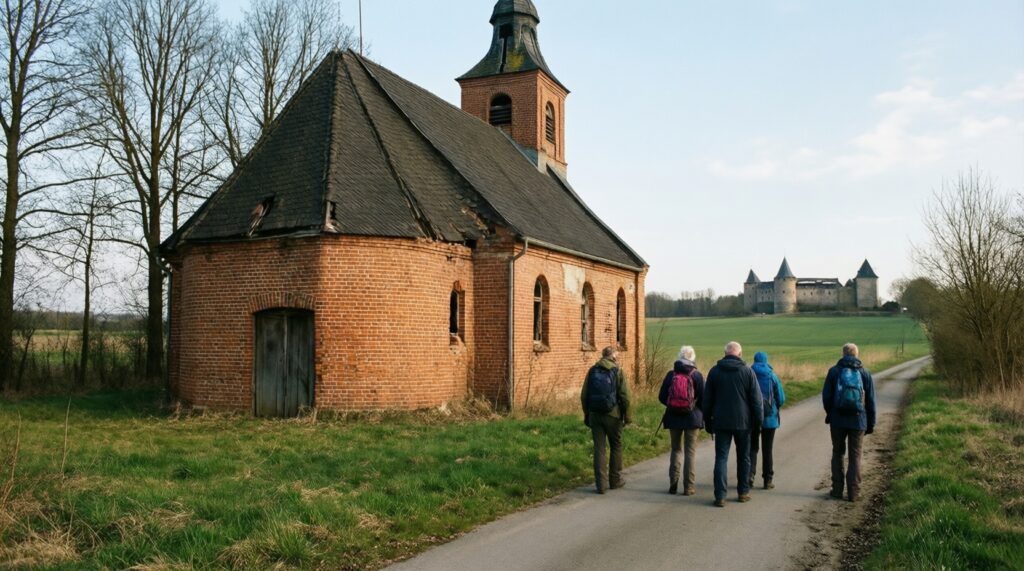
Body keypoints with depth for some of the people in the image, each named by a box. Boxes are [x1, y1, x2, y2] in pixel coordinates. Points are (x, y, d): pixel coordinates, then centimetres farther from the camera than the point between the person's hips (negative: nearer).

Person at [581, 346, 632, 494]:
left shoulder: (592, 371, 6)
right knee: (616, 446, 14)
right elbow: (624, 396, -8)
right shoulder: (617, 371, -4)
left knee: (599, 448, 5)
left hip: (595, 414, 3)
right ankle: (615, 480, 21)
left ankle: (601, 483, 3)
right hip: (613, 415, -2)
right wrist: (626, 415, 2)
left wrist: (586, 414, 14)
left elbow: (584, 395, 6)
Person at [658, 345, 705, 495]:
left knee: (675, 449, 14)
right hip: (692, 418, -2)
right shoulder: (697, 376, -7)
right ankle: (689, 487, 4)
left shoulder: (670, 375, -2)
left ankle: (673, 484, 14)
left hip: (673, 417, 2)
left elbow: (662, 397, 0)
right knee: (690, 451, 5)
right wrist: (703, 415, 12)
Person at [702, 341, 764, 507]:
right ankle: (743, 492, 22)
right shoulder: (747, 371, -3)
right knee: (743, 458, 15)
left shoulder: (714, 371, 1)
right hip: (743, 422, 0)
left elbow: (707, 399, 4)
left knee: (721, 458, 0)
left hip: (721, 422, 0)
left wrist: (708, 421, 11)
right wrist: (759, 419, 5)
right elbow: (756, 399, -3)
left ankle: (720, 496, -7)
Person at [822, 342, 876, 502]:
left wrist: (829, 413, 18)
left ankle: (837, 490, 11)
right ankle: (853, 492, 3)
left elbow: (826, 396, 1)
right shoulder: (865, 373, 3)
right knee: (855, 456, 6)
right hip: (858, 421, 0)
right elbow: (871, 401, 3)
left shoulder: (834, 371, 0)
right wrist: (871, 423, 10)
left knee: (837, 454, 11)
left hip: (838, 420, 0)